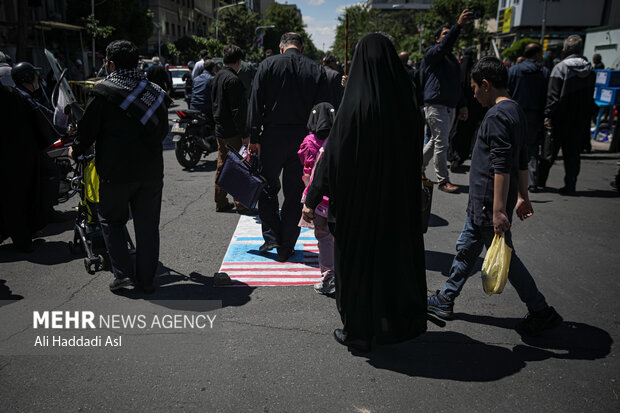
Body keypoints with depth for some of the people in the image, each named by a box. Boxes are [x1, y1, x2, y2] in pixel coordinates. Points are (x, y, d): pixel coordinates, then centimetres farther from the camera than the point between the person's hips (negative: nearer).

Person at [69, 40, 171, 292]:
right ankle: (146, 279, 18)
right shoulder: (155, 92, 7)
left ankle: (123, 273, 6)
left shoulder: (103, 91, -8)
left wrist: (76, 151, 16)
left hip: (116, 170, -4)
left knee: (112, 220, 14)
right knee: (147, 224, 10)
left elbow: (88, 129, -3)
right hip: (151, 170, 4)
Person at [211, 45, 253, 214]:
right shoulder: (233, 80, -17)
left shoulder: (217, 77, 12)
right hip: (232, 132, -9)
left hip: (219, 129, 9)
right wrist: (244, 134, -19)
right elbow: (238, 110, -21)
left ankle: (221, 202, 22)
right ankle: (241, 204, 2)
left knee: (222, 165, 14)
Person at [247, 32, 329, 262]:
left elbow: (256, 104, -4)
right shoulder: (317, 71, 4)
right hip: (302, 139, 1)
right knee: (294, 194, 8)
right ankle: (286, 247, 14)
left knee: (268, 188, 16)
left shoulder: (268, 65, 0)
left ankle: (271, 236, 8)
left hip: (272, 135, -1)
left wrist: (254, 137, -1)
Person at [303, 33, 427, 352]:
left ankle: (358, 332, 26)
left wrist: (312, 199, -8)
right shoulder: (406, 103, -5)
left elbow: (333, 155, -16)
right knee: (397, 255, 20)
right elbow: (416, 154, 5)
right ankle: (398, 323, 38)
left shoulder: (355, 106, -19)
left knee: (357, 260, 11)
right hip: (400, 197, 5)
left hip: (359, 200, -5)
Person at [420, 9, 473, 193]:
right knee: (441, 143, -8)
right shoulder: (432, 53, -2)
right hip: (435, 104, -8)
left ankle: (419, 168, 29)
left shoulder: (452, 59, 22)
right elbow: (443, 47, -25)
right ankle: (443, 181, -3)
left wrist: (462, 105, 20)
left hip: (450, 106, 8)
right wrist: (458, 25, -33)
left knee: (437, 141, 14)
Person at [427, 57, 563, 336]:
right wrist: (522, 197, 22)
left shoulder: (497, 116, -19)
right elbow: (522, 161, 17)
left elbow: (502, 167, -25)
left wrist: (499, 210, -25)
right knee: (466, 248, 16)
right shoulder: (515, 111, 12)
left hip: (489, 205, -10)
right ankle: (445, 301, 28)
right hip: (481, 203, 10)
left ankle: (542, 313, 16)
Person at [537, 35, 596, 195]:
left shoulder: (560, 67, -9)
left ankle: (539, 179, 18)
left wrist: (548, 115, -13)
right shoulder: (590, 70, 6)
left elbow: (553, 95, -14)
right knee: (573, 153, 6)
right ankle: (570, 185, 4)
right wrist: (587, 116, 16)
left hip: (561, 117, -3)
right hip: (581, 120, 3)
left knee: (551, 151, 8)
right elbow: (590, 97, 10)